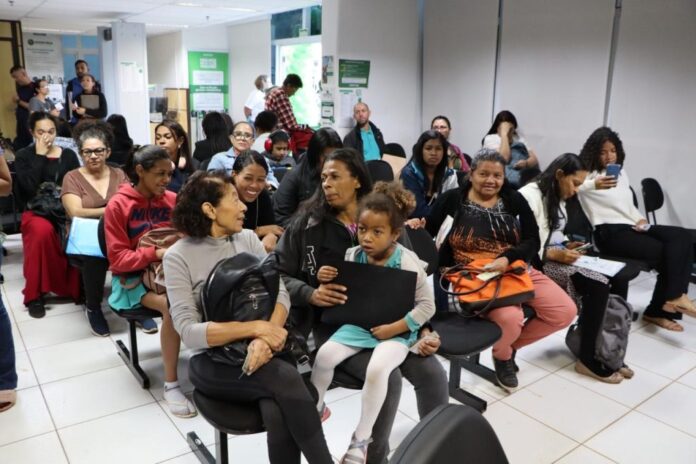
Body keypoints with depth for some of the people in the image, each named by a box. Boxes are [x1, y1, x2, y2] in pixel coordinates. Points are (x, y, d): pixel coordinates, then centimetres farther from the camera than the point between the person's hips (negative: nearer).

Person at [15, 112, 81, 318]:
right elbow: (30, 188, -11)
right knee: (43, 230, -37)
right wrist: (40, 156, -8)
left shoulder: (68, 155, 11)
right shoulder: (23, 156, 5)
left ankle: (78, 287, -12)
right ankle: (34, 295, -23)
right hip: (36, 212, -1)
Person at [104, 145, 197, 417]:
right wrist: (157, 253, -22)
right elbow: (118, 258, -8)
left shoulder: (172, 200, 5)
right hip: (133, 277, -3)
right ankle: (170, 384, -21)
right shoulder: (118, 205, -6)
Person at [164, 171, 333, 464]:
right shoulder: (178, 257, -7)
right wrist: (256, 328, -24)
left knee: (278, 414, -29)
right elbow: (189, 332, -15)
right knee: (286, 378, -29)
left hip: (259, 351, 3)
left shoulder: (248, 239, 6)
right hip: (212, 361, -3)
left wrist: (265, 338, -22)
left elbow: (280, 294, -2)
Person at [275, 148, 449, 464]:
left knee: (433, 373, -16)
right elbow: (278, 274, 0)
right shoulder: (308, 222, 0)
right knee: (387, 375, -25)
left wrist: (422, 328, -7)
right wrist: (311, 294, -18)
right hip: (332, 324, -2)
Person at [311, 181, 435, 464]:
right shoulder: (352, 256, -3)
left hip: (396, 332, -4)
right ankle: (315, 409, 16)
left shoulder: (408, 263, -15)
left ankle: (361, 439, -5)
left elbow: (426, 306, -12)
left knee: (377, 368, -29)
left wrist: (394, 328, -20)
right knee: (325, 355, -16)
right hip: (358, 324, 4)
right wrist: (327, 281, -13)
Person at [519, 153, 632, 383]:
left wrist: (566, 245, 4)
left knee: (602, 282, -15)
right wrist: (556, 254, -21)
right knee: (599, 285, -23)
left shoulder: (556, 198, 17)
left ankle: (599, 352, -3)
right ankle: (588, 359, -9)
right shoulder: (529, 196, -14)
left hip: (551, 256, 9)